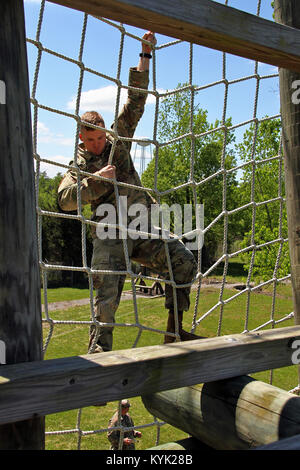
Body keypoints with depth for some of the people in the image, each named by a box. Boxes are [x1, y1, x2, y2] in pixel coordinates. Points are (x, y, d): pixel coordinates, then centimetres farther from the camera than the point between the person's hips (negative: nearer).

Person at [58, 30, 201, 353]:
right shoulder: (77, 165, 10)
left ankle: (174, 331, -1)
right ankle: (99, 353, -5)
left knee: (184, 263, -12)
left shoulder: (118, 140, 15)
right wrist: (95, 179, -15)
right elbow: (65, 199, -6)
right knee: (106, 293, -12)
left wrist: (145, 55, 14)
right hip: (109, 233, -2)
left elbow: (135, 100, 15)